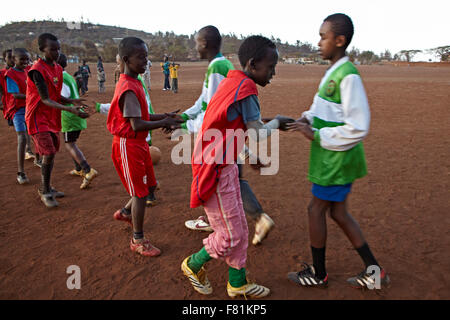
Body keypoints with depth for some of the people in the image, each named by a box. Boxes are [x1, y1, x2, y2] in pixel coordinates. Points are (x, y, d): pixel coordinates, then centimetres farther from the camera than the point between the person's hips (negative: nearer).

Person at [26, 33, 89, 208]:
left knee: (51, 153, 13)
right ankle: (44, 191, 5)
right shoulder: (37, 70, -18)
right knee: (48, 153, -12)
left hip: (53, 117, 8)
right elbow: (45, 100, -23)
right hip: (38, 117, -8)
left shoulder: (58, 69, 6)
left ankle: (45, 188, 29)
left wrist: (72, 101, -10)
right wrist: (70, 109, -35)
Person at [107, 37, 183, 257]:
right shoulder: (129, 89, -21)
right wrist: (164, 123, -16)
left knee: (148, 186, 19)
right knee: (140, 193, 0)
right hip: (128, 145, -9)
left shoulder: (134, 83, 9)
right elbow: (137, 125, -26)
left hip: (139, 144, 9)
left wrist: (163, 116, 4)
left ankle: (125, 212, 43)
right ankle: (138, 240, 15)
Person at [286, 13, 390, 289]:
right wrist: (306, 119, 2)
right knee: (338, 212, 16)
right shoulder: (333, 72, 9)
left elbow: (358, 128, -23)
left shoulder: (349, 77, -20)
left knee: (316, 210, 3)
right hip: (332, 158, 9)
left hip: (338, 159, -9)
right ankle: (375, 271, 28)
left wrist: (316, 135, -19)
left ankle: (318, 274, 24)